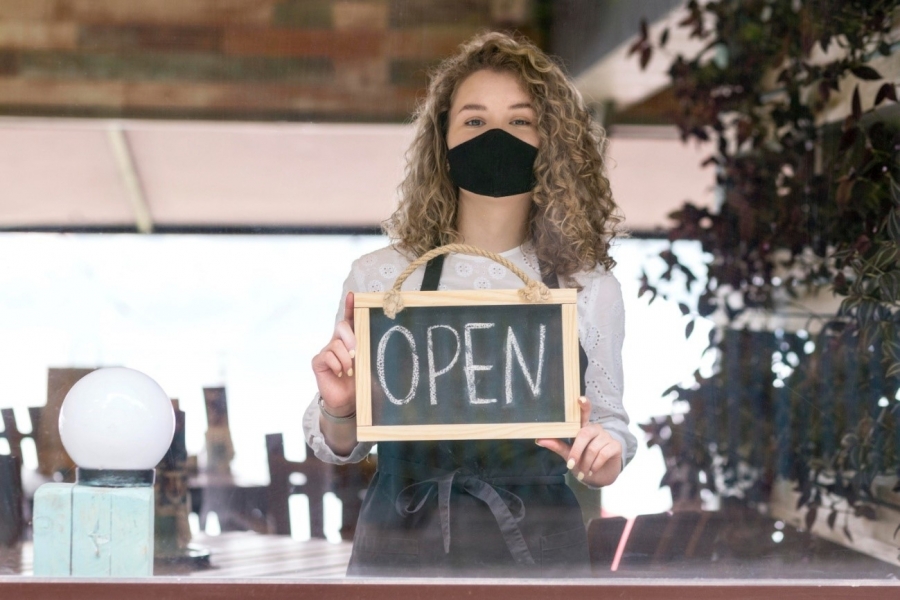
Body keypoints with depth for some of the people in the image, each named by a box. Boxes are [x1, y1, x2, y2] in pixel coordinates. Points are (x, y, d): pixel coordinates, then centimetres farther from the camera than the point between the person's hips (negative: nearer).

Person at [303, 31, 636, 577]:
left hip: (537, 551, 1)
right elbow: (337, 446, 6)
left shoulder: (589, 287, -1)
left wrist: (607, 454, -11)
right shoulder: (380, 276, -2)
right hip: (402, 549, 0)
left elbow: (610, 417, 11)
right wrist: (339, 411, -17)